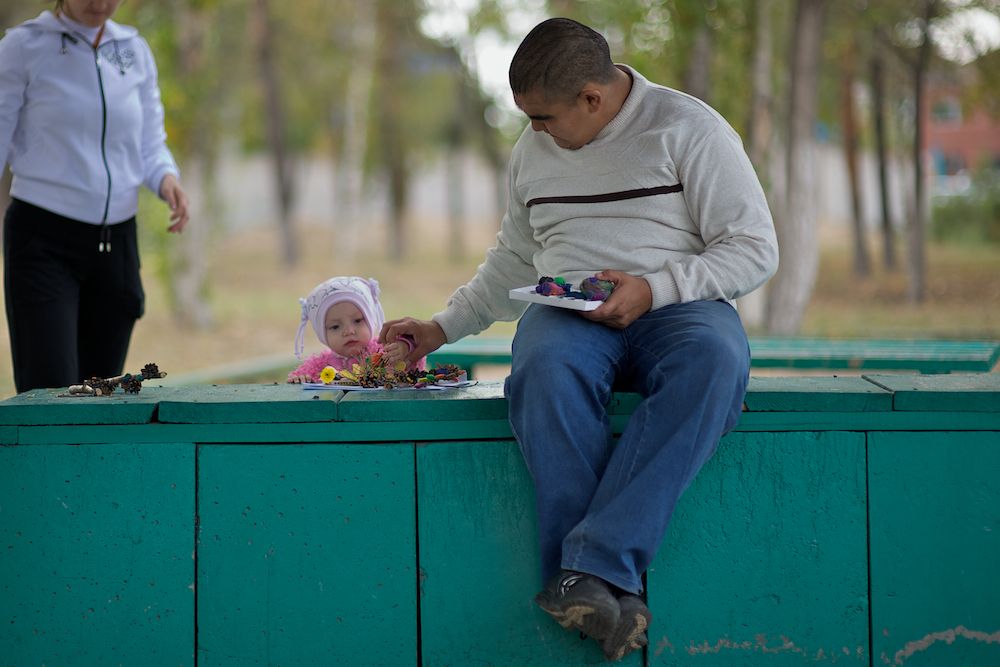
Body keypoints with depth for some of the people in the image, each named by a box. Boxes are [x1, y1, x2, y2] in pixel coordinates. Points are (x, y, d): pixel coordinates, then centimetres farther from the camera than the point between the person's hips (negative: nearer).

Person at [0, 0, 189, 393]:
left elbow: (150, 145, 14)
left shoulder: (135, 51, 10)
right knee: (51, 397, -13)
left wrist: (167, 178, -9)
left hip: (116, 242, 5)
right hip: (43, 242, -4)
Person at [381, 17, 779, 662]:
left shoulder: (688, 127, 0)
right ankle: (611, 592, -42)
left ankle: (591, 567, -45)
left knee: (713, 362, -41)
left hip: (677, 305, -3)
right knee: (544, 368, -36)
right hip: (568, 313, 3)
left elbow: (756, 250, -3)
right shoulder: (534, 149, 17)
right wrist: (441, 328, 23)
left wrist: (653, 288, -15)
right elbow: (514, 259, 32)